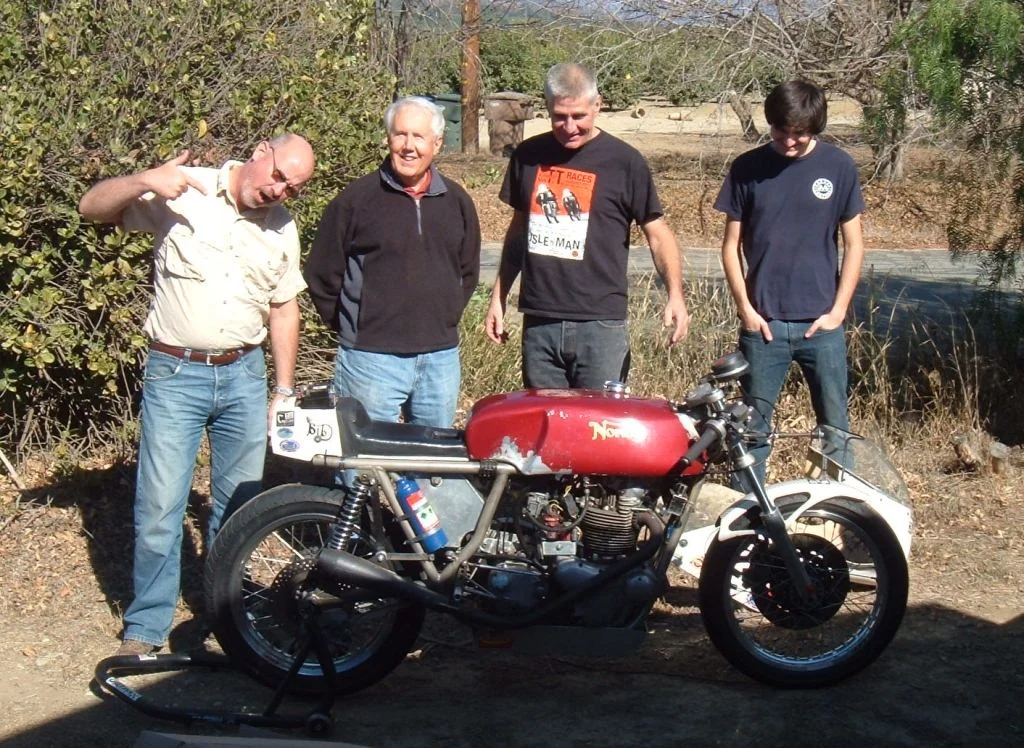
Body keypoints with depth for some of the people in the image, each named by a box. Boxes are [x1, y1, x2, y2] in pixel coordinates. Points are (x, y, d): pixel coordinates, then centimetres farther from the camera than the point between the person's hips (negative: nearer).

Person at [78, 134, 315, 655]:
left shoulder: (281, 229, 10)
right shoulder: (183, 193, -6)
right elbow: (92, 207, -9)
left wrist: (284, 391, 15)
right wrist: (145, 181, -28)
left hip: (244, 376, 5)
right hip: (175, 374, -4)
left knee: (239, 506, 12)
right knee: (160, 508, -4)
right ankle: (145, 628, 9)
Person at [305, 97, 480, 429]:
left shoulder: (456, 202, 8)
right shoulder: (356, 199, -4)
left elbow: (468, 272, 21)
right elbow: (321, 276, 1)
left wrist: (444, 320, 13)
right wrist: (352, 329, 3)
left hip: (441, 359, 4)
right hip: (371, 360, -4)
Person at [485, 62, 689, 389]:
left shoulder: (624, 162, -3)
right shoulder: (528, 156, 9)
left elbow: (657, 232, -2)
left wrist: (675, 294, -17)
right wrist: (498, 298, 17)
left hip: (599, 324, -4)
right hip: (538, 322, 4)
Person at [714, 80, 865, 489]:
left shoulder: (838, 166, 1)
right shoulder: (747, 168, 1)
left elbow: (853, 244, 5)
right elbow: (731, 245, 6)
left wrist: (838, 310, -2)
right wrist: (746, 308, -2)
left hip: (821, 323, 0)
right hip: (763, 323, 0)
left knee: (835, 424, 4)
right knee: (752, 424, 5)